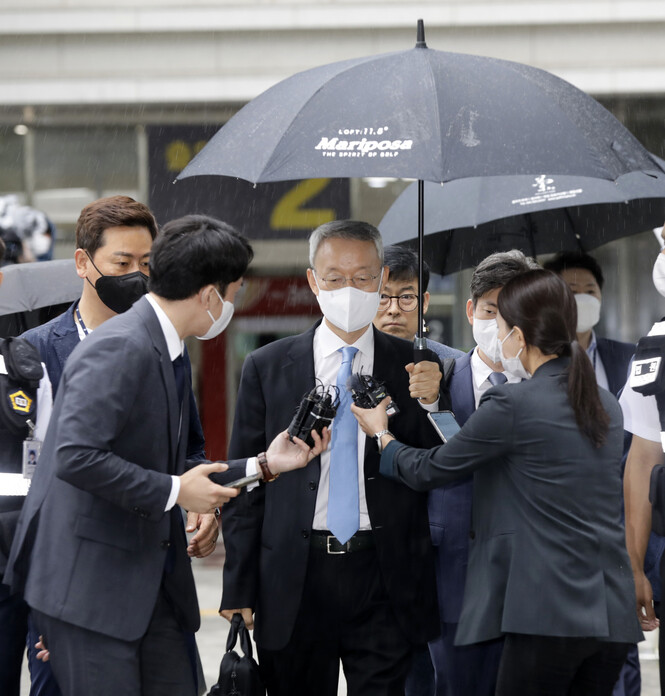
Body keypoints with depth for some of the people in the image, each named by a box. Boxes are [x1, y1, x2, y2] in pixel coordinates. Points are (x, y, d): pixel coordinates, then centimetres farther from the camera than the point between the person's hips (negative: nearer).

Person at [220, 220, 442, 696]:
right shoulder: (267, 368, 5)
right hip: (293, 584, 0)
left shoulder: (413, 367, 5)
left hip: (385, 582, 0)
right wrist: (239, 591, 0)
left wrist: (430, 404, -14)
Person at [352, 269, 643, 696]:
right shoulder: (607, 406, 13)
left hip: (550, 613, -7)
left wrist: (380, 434, 23)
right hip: (613, 612, 7)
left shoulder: (513, 405, -8)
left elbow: (428, 471, 3)